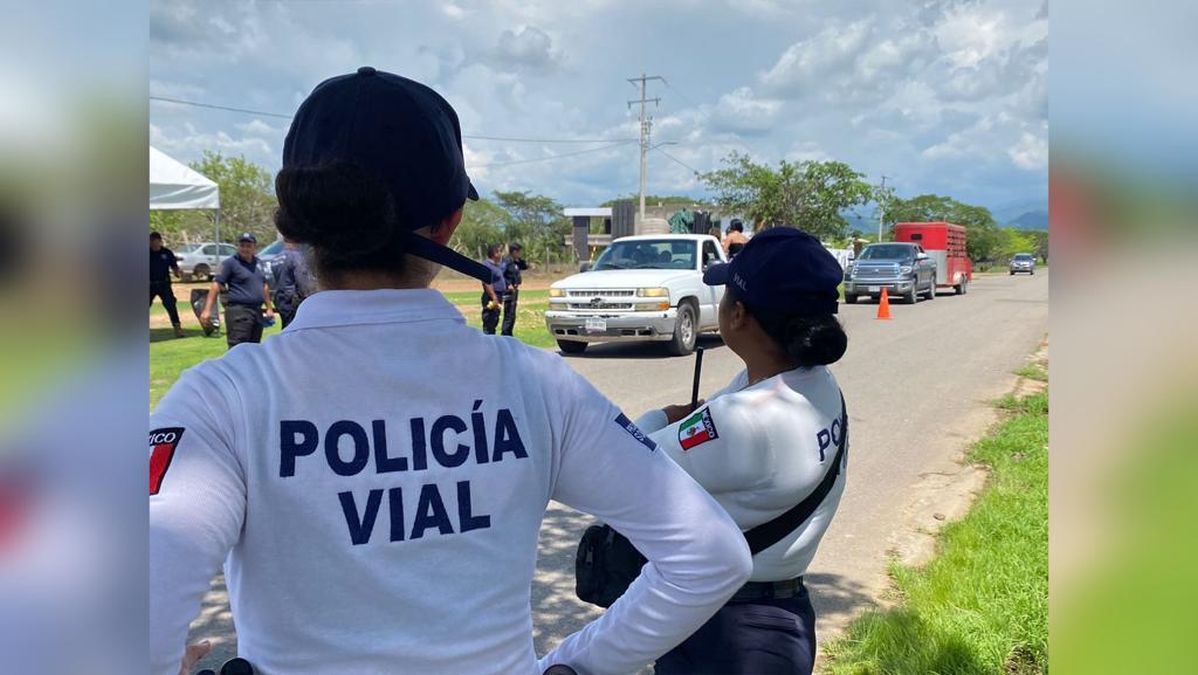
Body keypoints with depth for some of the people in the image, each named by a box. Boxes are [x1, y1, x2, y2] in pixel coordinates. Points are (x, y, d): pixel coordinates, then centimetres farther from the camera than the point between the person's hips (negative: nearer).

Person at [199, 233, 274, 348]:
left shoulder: (258, 263, 15)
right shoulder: (230, 263, -4)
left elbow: (264, 286, 25)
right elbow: (216, 285, -11)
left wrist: (269, 308, 22)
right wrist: (207, 310, -19)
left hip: (257, 311, 7)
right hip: (238, 311, -7)